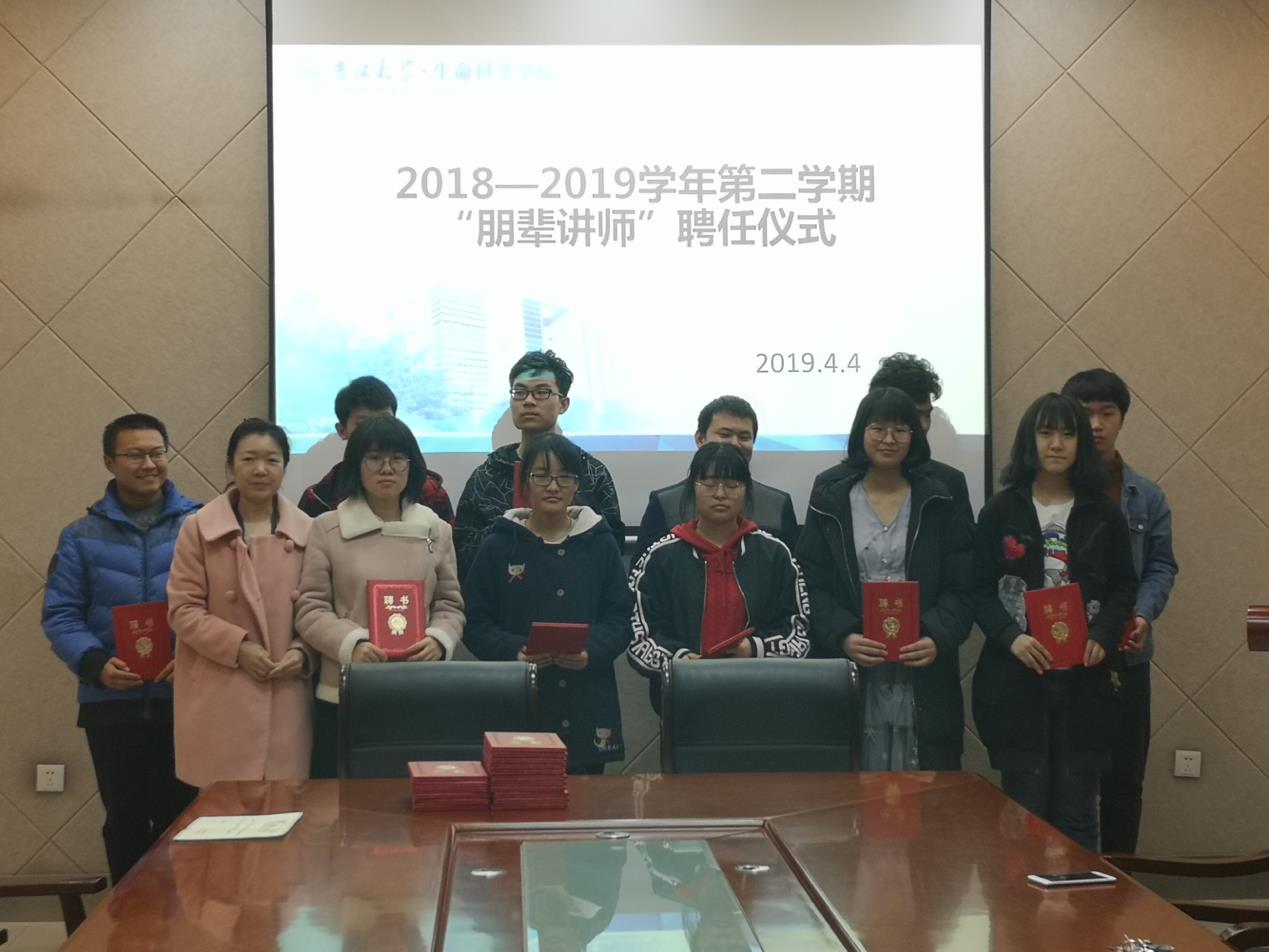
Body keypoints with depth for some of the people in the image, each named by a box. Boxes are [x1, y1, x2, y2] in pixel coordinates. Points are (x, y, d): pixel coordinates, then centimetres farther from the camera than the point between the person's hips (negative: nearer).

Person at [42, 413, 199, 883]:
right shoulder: (82, 535, 5)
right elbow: (60, 615, 1)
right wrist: (95, 664, -16)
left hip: (185, 697, -1)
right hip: (111, 701, 1)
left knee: (181, 816, 6)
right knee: (125, 818, 11)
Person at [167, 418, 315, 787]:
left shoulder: (306, 531, 7)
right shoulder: (199, 528, 0)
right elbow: (182, 609, -2)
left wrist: (302, 652, -6)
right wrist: (238, 646, -12)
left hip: (285, 696, 2)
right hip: (219, 698, -2)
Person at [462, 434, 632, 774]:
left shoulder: (600, 543, 9)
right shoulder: (499, 545, 5)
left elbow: (620, 619, 7)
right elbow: (475, 622, 2)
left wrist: (590, 651, -12)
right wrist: (514, 651, -15)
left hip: (586, 706, 2)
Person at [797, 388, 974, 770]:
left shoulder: (939, 505, 9)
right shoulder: (830, 504, 8)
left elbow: (960, 588, 4)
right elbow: (813, 586, 2)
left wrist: (938, 639, -14)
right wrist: (843, 637, -15)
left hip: (923, 677, 1)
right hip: (850, 674, 0)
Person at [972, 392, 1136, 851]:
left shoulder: (1104, 514, 7)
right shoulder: (1000, 511, 3)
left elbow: (1124, 586, 8)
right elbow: (980, 589, 1)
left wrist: (1103, 637, -10)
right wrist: (1012, 638, -15)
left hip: (1083, 678, 1)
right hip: (1014, 678, -1)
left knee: (1077, 812, 5)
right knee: (1025, 811, 2)